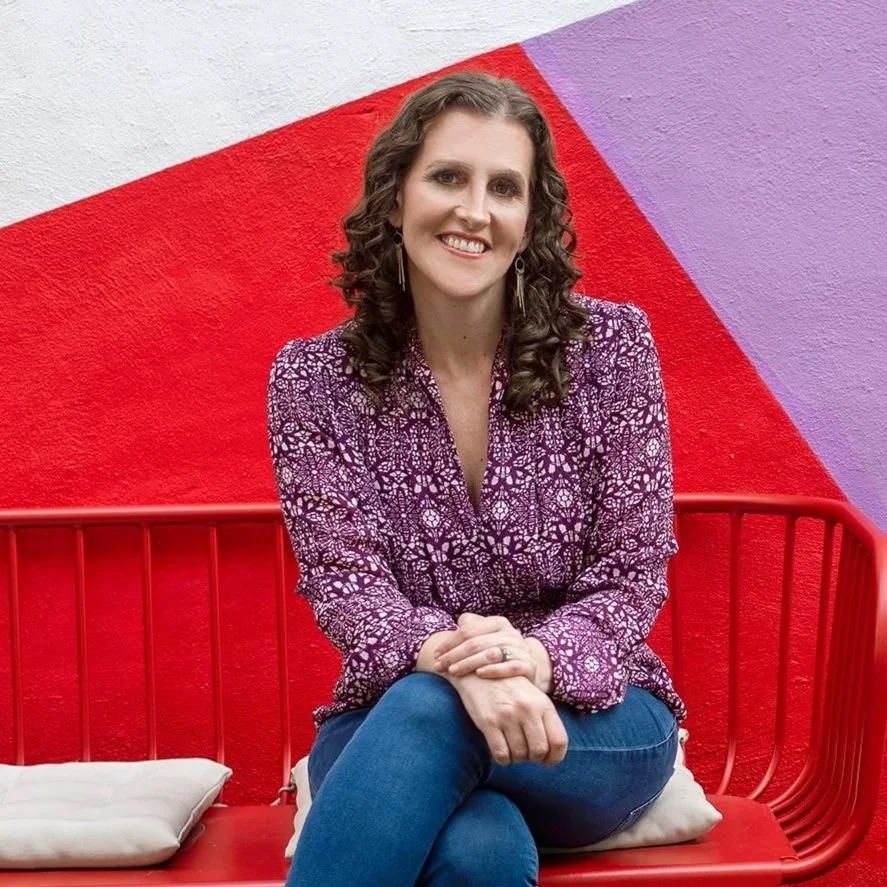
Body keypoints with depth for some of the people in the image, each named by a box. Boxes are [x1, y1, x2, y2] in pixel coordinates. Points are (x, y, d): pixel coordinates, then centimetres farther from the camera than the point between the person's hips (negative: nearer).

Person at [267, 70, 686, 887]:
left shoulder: (611, 345, -5)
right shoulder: (314, 380, -3)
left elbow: (633, 574, -6)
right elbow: (346, 583, -10)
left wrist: (537, 659, -28)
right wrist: (452, 659, -32)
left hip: (596, 724, 1)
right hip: (386, 730, 0)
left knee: (429, 712, -34)